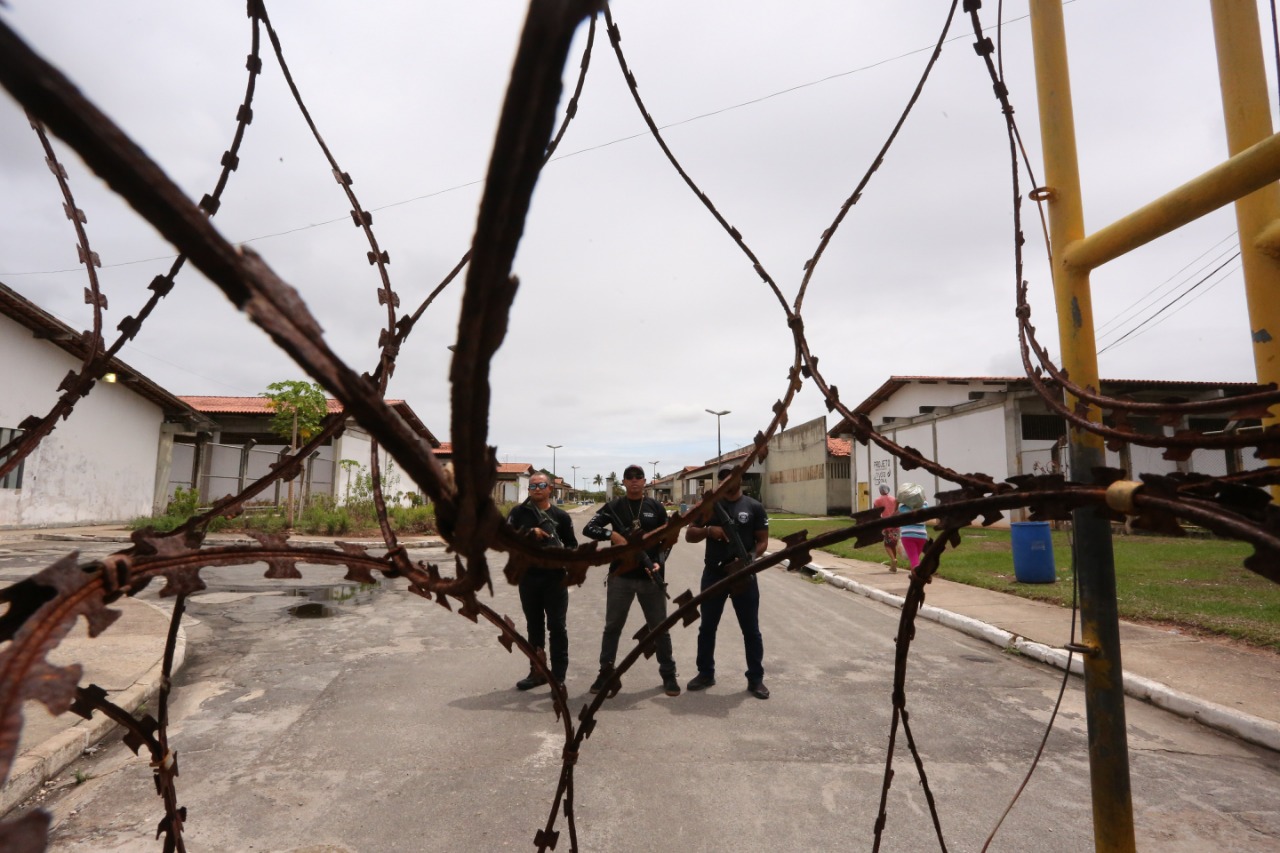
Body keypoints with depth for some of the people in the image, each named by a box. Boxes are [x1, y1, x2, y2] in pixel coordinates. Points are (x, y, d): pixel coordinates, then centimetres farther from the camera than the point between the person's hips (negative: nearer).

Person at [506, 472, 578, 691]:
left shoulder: (560, 515, 3)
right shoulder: (519, 512, 3)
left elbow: (572, 544, 10)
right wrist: (530, 532, -20)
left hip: (555, 577, -2)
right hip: (528, 577, 2)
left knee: (556, 626, 0)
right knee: (534, 626, 15)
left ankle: (558, 677, 8)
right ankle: (538, 671, 29)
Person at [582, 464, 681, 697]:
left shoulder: (656, 507, 4)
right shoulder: (613, 507, 2)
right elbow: (588, 528, -5)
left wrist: (659, 563, -11)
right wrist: (612, 534, -21)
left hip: (650, 577, 0)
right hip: (621, 576, 0)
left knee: (660, 628, 7)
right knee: (612, 627, 9)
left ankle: (669, 674, 21)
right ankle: (606, 673, 22)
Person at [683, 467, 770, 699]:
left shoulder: (754, 507, 0)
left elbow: (763, 540, 0)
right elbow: (689, 535, 2)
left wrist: (751, 558, -19)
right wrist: (709, 530, -17)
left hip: (743, 574, -2)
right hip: (714, 574, 2)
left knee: (751, 629, 5)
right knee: (707, 626, 11)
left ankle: (756, 679, 17)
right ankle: (705, 673, 26)